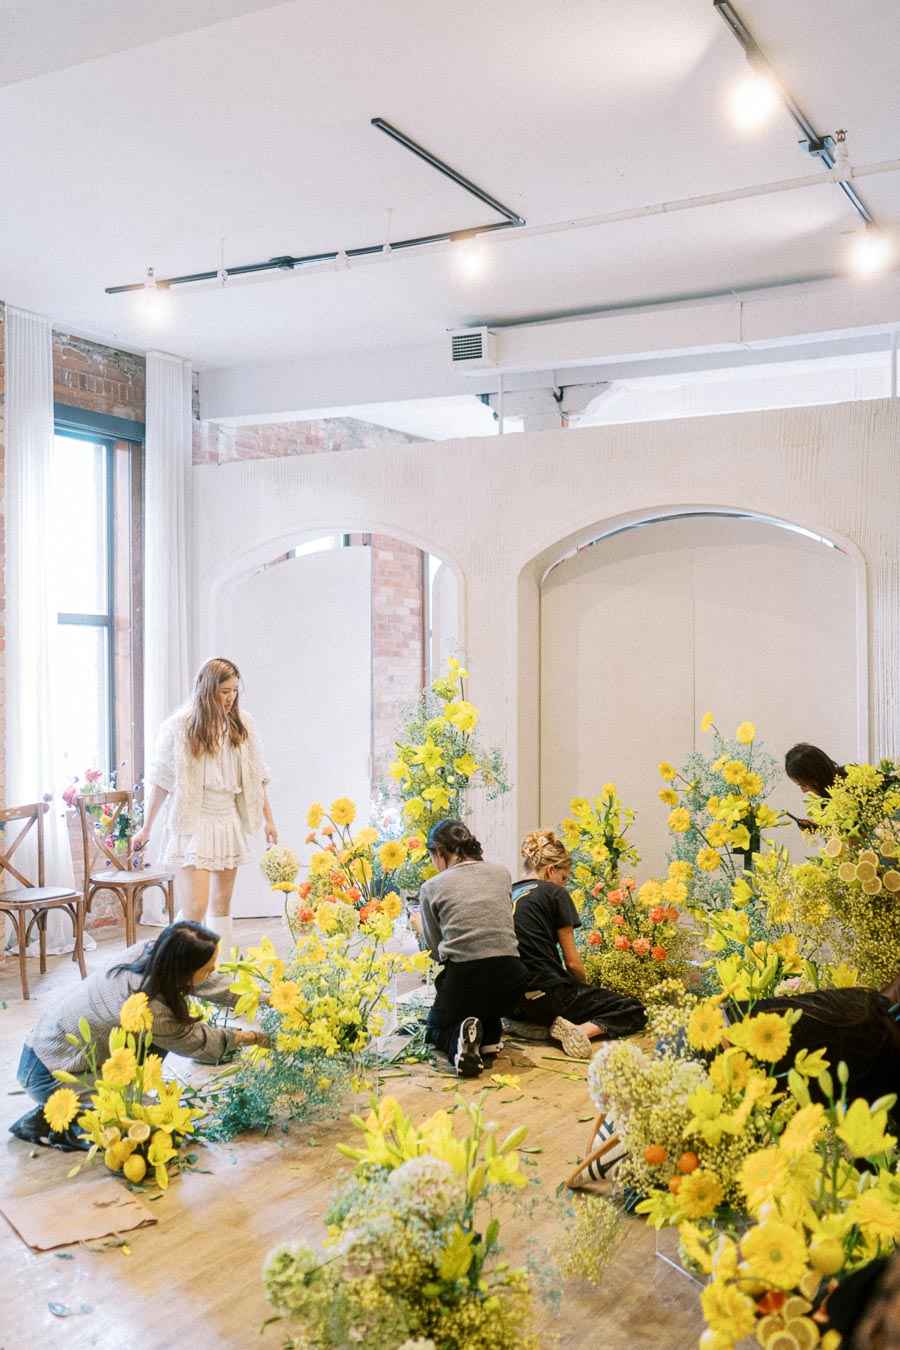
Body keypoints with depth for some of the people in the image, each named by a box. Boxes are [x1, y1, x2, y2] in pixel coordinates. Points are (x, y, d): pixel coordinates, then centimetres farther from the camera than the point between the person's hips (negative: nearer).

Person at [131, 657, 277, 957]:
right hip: (193, 823, -5)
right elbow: (162, 781, -4)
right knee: (194, 907, -12)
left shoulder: (242, 724, 3)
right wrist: (146, 829, 0)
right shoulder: (179, 726, -9)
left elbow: (255, 777, 10)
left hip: (228, 820, 5)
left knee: (222, 903, 12)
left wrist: (269, 820, 9)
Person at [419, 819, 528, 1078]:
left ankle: (459, 1038, -7)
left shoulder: (431, 888, 2)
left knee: (436, 1029, 28)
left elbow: (435, 951, 11)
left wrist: (419, 926, 33)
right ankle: (491, 1033, 18)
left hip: (465, 982, -4)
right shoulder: (501, 873, 11)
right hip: (512, 983, 4)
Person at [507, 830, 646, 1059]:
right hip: (549, 996, -7)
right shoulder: (555, 893, -4)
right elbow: (572, 962, -5)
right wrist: (586, 986, 16)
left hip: (512, 1003, 7)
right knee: (634, 1011, 3)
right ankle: (583, 1029, -21)